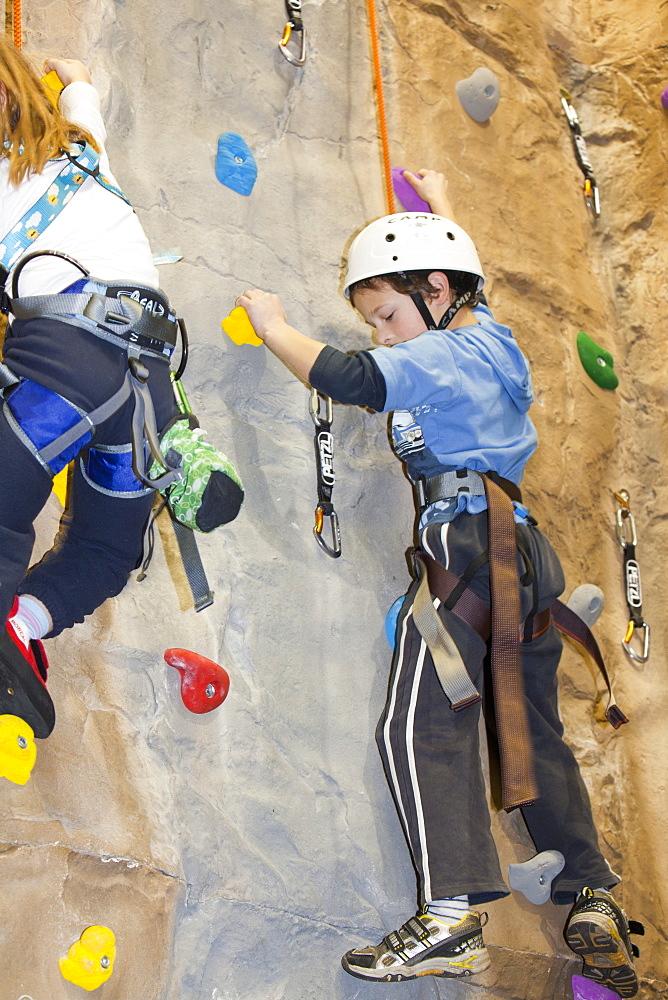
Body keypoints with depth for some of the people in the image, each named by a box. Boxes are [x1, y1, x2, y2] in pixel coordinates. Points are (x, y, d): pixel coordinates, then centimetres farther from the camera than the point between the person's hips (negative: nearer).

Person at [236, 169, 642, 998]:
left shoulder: (438, 356, -4)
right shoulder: (493, 337, 20)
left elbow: (343, 376, -14)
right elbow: (464, 272, 41)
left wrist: (272, 326, 3)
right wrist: (442, 207, 58)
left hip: (467, 545, -9)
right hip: (526, 549, 9)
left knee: (422, 727, -12)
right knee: (535, 732, 14)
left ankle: (451, 917, -19)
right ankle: (594, 902, 18)